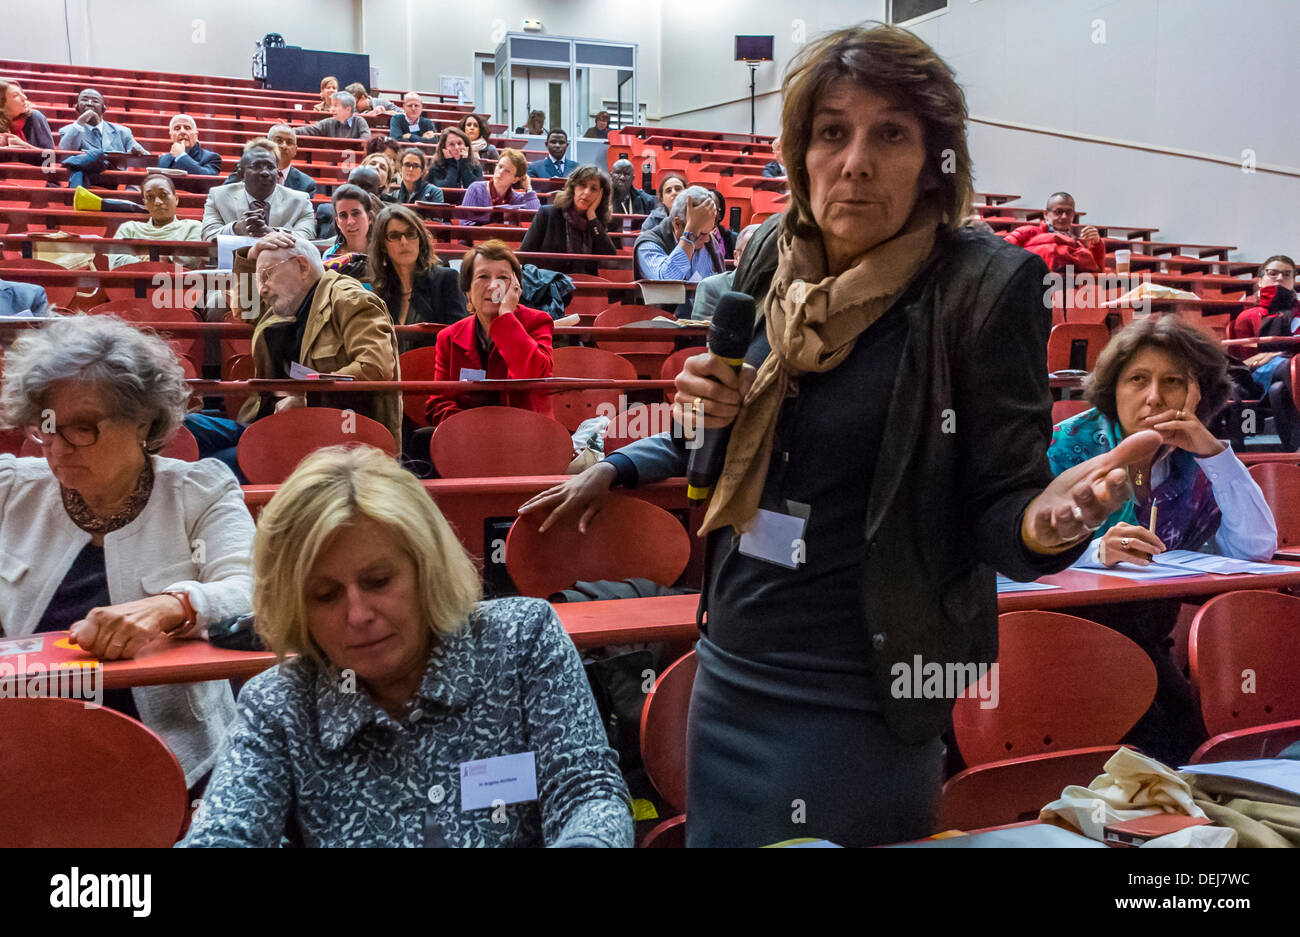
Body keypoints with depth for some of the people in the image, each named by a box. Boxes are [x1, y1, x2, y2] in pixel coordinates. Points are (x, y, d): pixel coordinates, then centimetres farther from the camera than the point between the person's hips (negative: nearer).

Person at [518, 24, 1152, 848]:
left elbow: (994, 507, -12)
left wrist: (1044, 523, -35)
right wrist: (619, 469, -3)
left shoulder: (986, 286, -15)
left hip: (857, 697, -6)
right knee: (715, 836, 21)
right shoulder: (769, 258, 1)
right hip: (728, 666, 6)